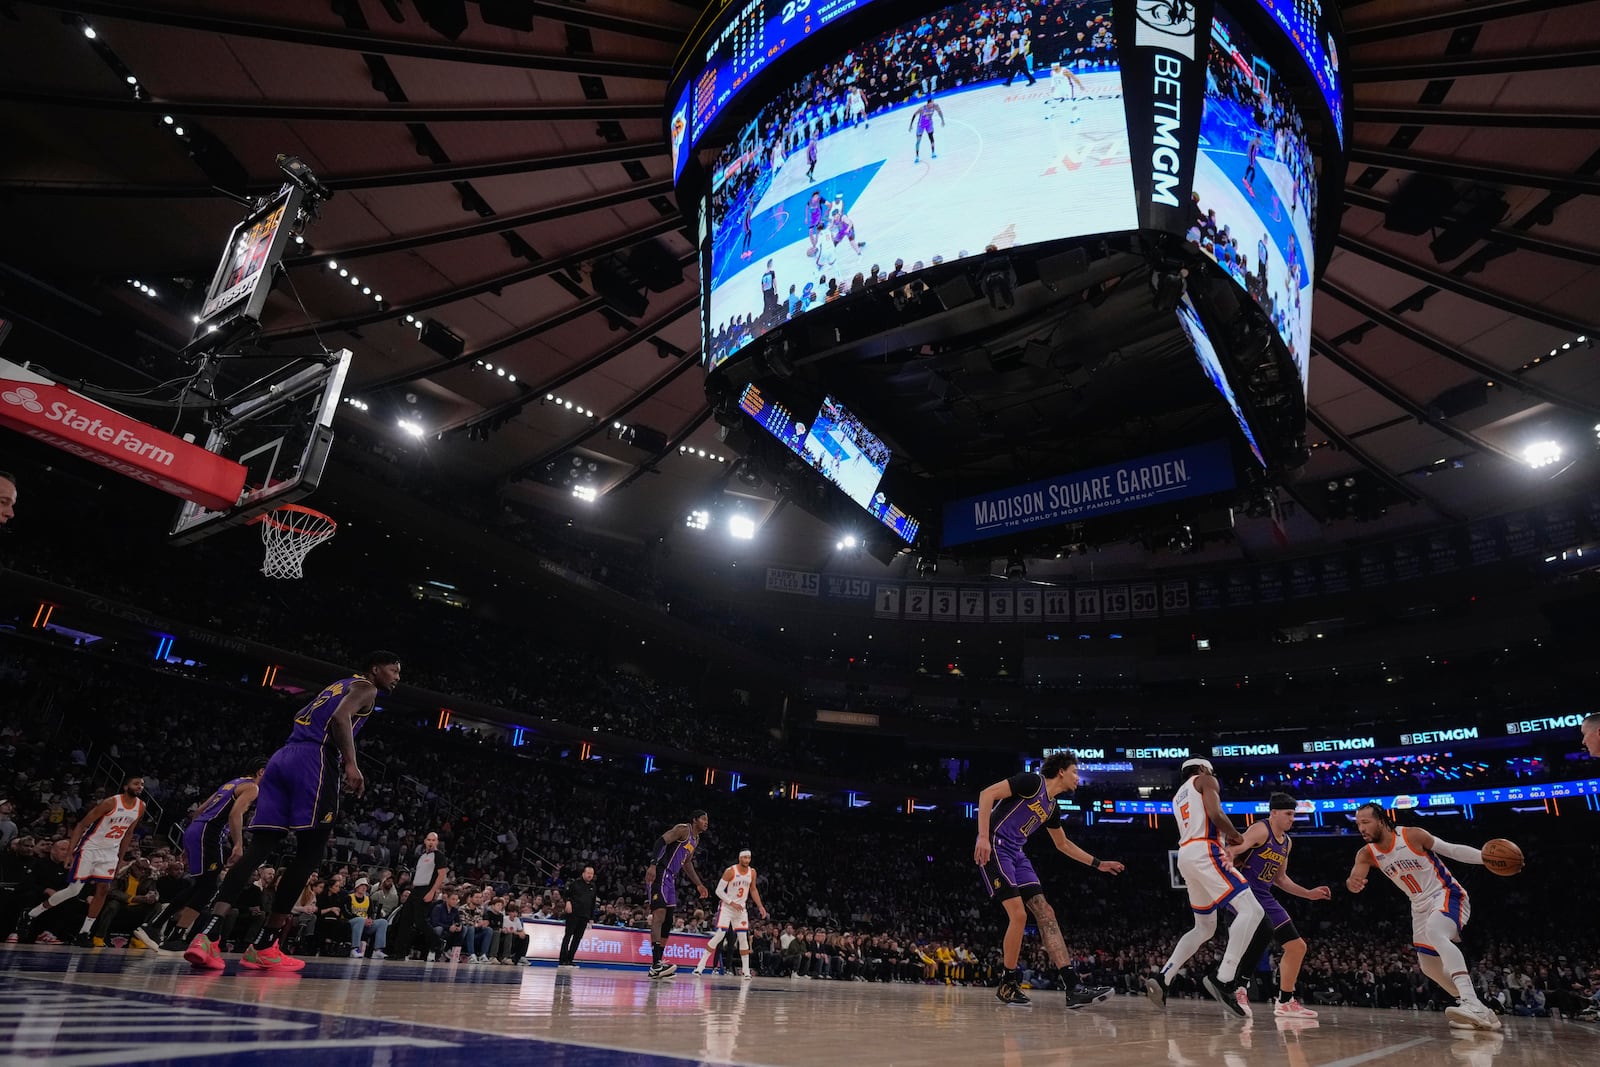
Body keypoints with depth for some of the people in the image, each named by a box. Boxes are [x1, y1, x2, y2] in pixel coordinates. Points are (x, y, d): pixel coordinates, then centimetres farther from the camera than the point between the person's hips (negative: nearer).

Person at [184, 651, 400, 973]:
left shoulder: (335, 687, 33)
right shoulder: (364, 687, 7)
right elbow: (341, 717, -13)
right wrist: (351, 763, -18)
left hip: (282, 757, 8)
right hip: (314, 759, -8)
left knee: (259, 848, 2)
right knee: (311, 851, -2)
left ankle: (207, 935, -13)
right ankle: (263, 947, -1)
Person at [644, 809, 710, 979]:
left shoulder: (696, 839, 20)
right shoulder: (683, 829, -9)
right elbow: (660, 842, -20)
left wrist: (698, 884, 28)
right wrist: (653, 864, -33)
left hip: (671, 878, 10)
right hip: (659, 873, -10)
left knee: (668, 921, 9)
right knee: (659, 914, -19)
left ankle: (657, 965, 15)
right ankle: (656, 964, -26)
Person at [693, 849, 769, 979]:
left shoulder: (752, 872, -1)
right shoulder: (730, 871, -17)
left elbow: (753, 890, 14)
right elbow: (719, 891, -16)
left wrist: (760, 906, 6)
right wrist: (732, 903, -21)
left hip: (741, 908, 5)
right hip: (727, 907, -5)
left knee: (743, 938, -1)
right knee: (719, 935, -14)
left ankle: (745, 970, 8)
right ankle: (701, 965, -7)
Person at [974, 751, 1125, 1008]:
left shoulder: (1052, 807, 17)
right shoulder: (1033, 782, -9)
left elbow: (1063, 844, 33)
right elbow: (987, 794, -18)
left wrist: (1097, 863, 30)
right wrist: (983, 837, -24)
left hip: (1016, 855, 9)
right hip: (994, 848, -9)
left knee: (1045, 913, -1)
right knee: (1018, 915, -15)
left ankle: (1072, 988, -5)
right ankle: (1008, 984, 3)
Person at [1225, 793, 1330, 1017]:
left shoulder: (1286, 842, 15)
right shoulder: (1261, 829, -12)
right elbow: (1238, 846, -33)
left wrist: (1309, 894, 23)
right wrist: (1229, 854, -56)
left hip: (1265, 898, 10)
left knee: (1297, 946, 12)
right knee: (1264, 932, -33)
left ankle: (1285, 1002, 24)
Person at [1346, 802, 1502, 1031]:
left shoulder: (1412, 835, -19)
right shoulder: (1367, 854, -7)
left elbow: (1452, 850, -9)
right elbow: (1355, 879, -19)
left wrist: (1486, 856, -23)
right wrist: (1351, 883, -44)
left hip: (1446, 894, -7)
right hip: (1421, 906, 7)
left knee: (1434, 932, -37)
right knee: (1429, 966, 8)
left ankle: (1472, 1004, -43)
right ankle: (1479, 1012, 26)